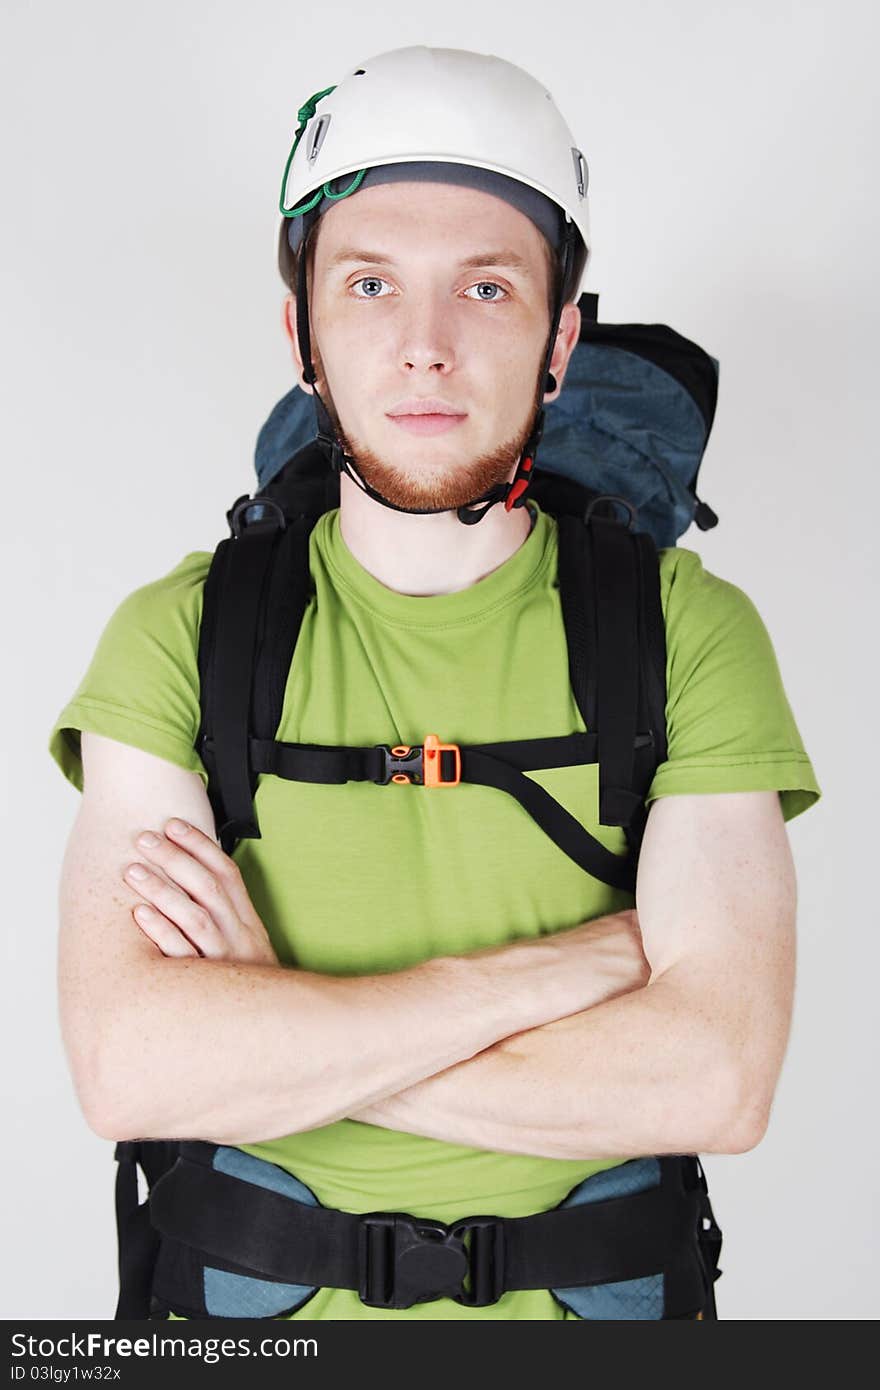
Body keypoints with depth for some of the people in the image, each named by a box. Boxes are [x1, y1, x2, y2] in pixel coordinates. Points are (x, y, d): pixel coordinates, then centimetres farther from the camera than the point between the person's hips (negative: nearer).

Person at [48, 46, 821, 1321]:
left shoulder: (689, 627, -11)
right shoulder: (181, 637, -10)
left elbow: (718, 1077, -21)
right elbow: (130, 1069, -22)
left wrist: (273, 1038, -22)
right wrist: (560, 964, -22)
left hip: (577, 1306, 0)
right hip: (255, 1307, 1)